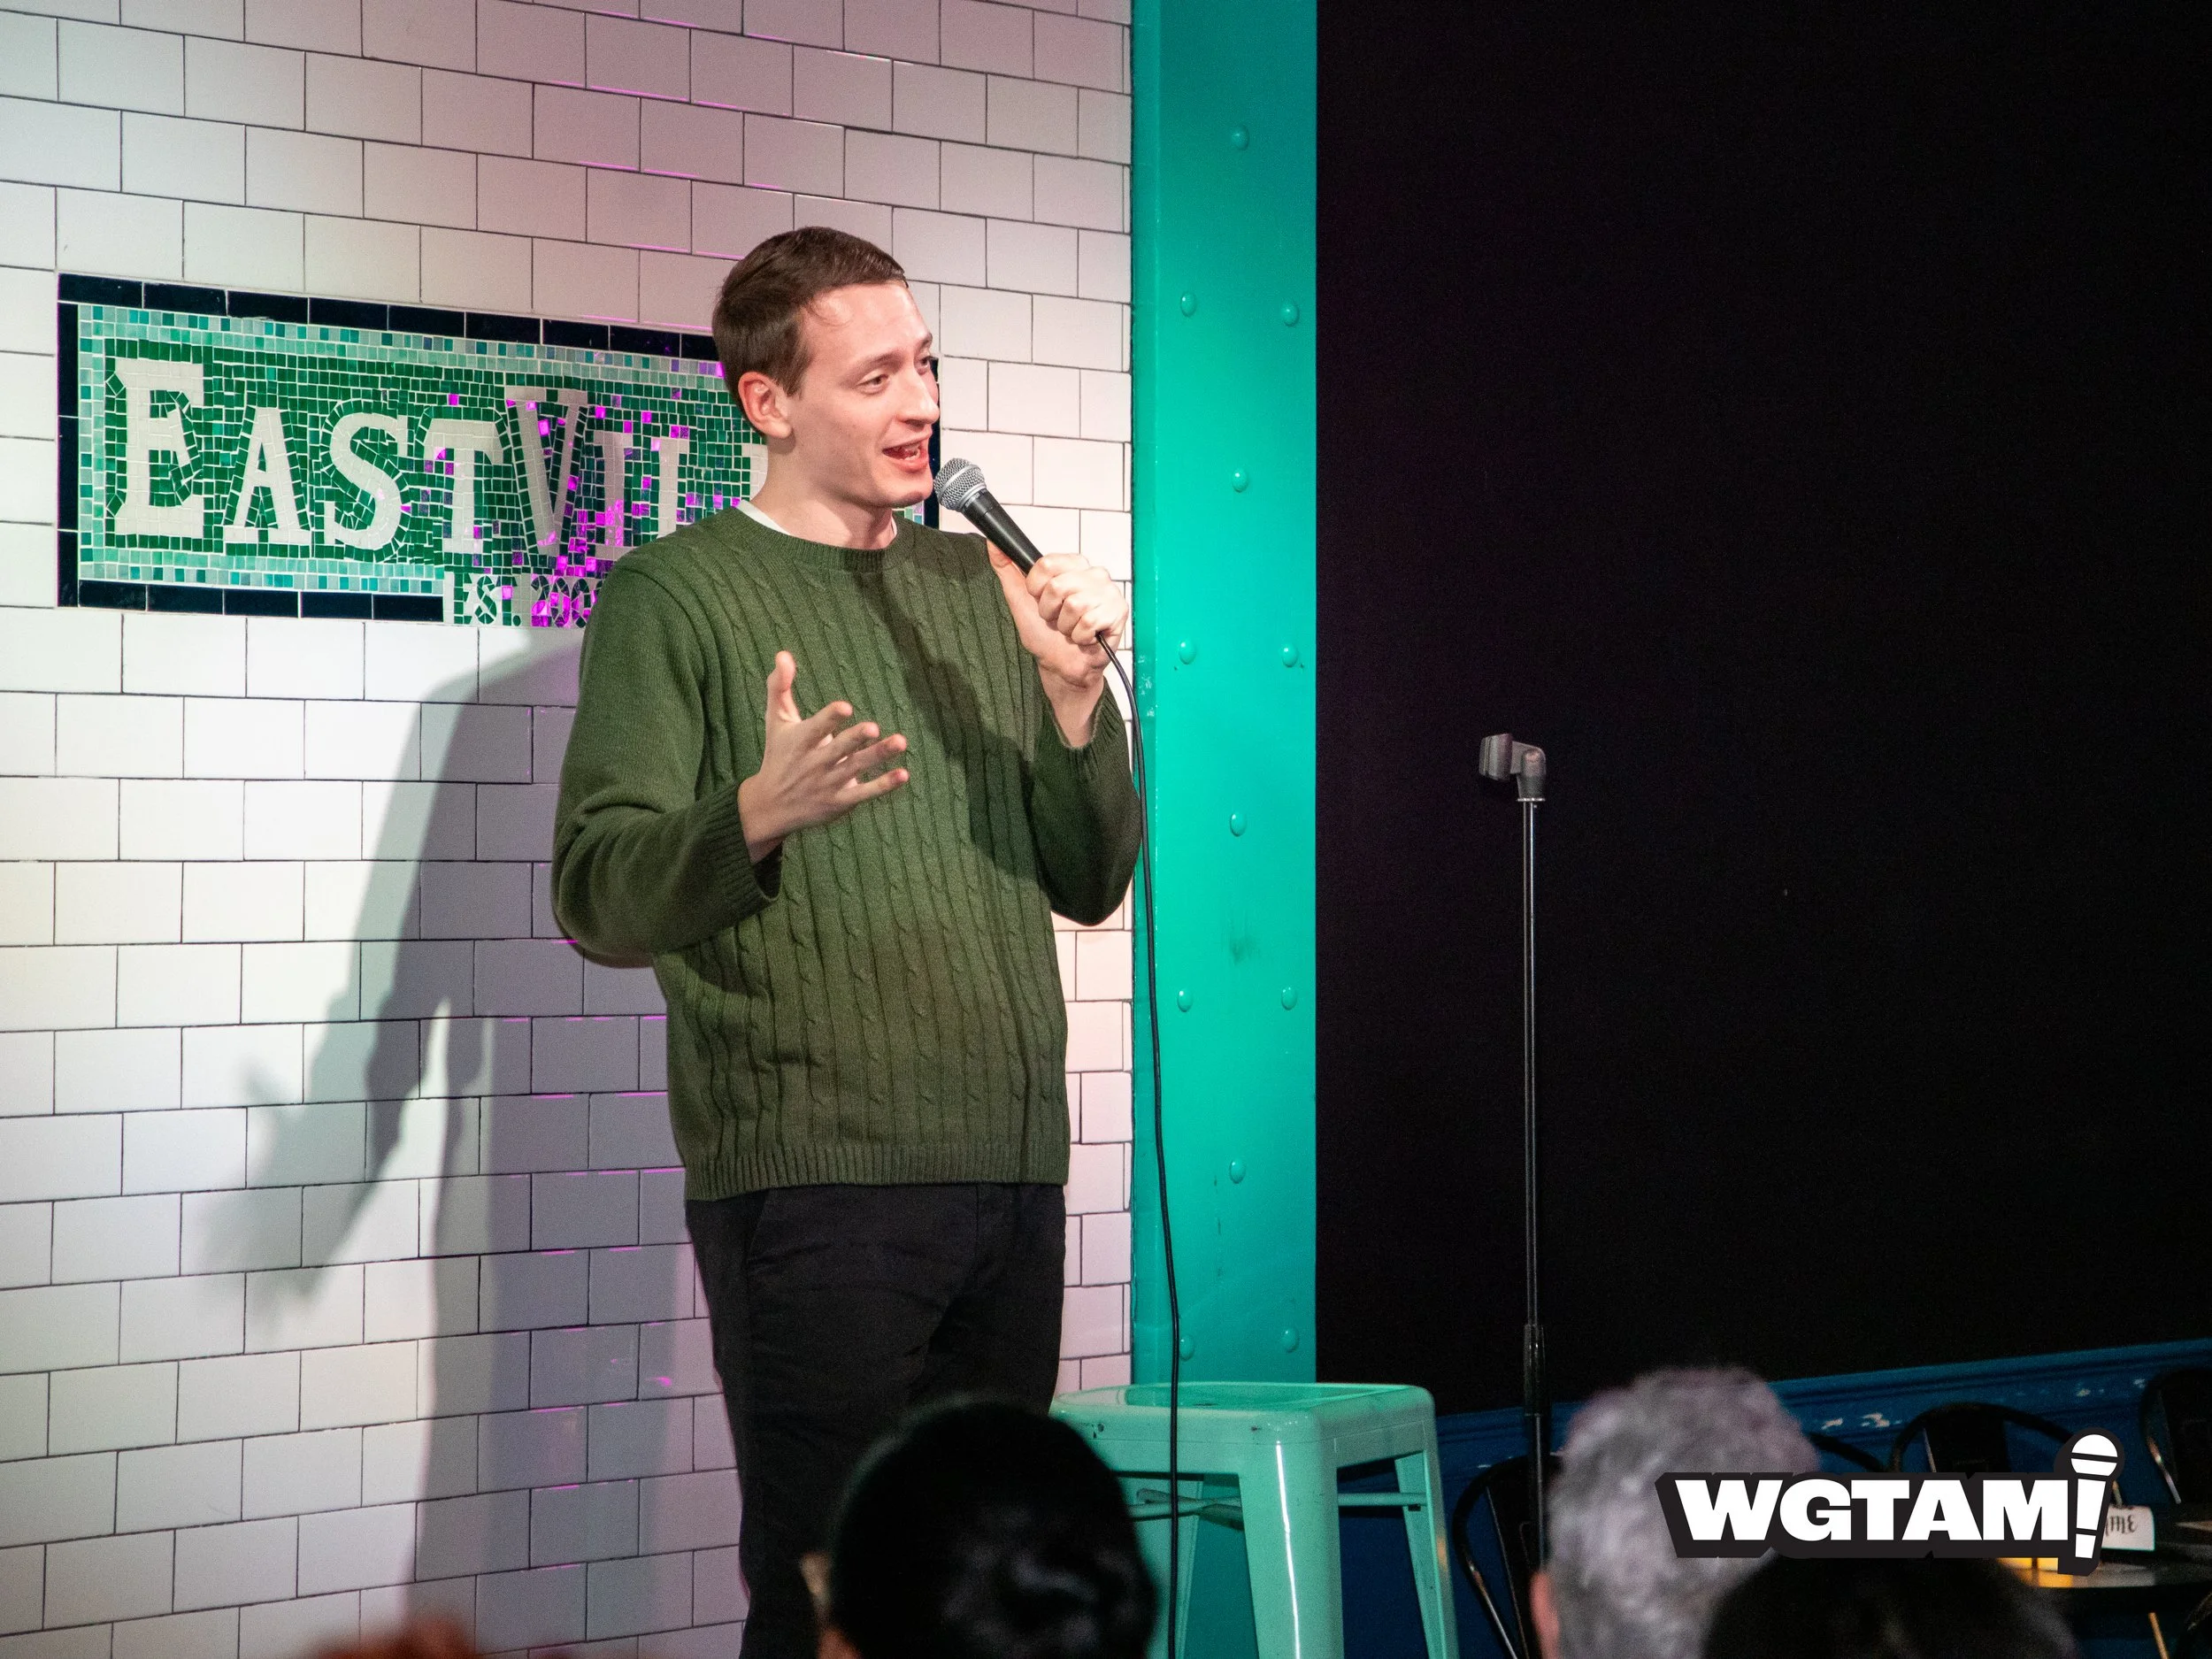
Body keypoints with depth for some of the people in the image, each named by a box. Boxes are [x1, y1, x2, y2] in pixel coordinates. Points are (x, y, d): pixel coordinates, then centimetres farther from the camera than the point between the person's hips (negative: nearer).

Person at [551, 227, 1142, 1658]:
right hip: (811, 1178, -5)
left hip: (1012, 1170, 5)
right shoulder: (672, 597, 1)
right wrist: (760, 814, -26)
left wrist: (1076, 699, -3)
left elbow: (1091, 883, 14)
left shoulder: (979, 586, 17)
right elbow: (602, 898, -8)